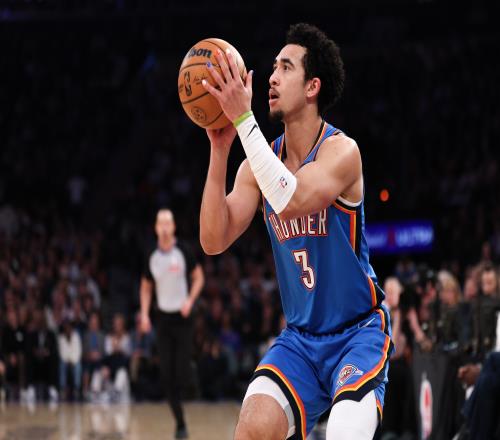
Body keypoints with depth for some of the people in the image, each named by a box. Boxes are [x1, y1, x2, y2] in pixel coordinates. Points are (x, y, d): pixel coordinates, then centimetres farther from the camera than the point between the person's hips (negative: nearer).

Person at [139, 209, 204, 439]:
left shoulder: (183, 251, -8)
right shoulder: (152, 257, 3)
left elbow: (198, 277, 0)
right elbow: (146, 287, 15)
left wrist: (190, 300, -15)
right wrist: (144, 314, 3)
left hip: (182, 317, -3)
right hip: (163, 318, 3)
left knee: (182, 372, -10)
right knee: (167, 373, -1)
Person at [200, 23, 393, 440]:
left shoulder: (341, 151, -15)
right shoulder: (260, 162, 1)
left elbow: (290, 201, -34)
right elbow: (214, 241, -8)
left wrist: (243, 118, -33)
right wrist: (219, 149, -16)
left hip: (359, 331, -4)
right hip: (300, 338, 5)